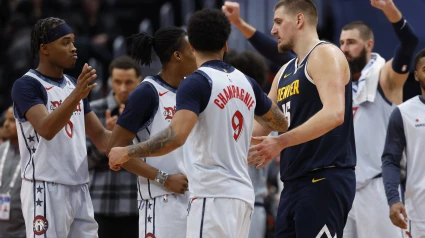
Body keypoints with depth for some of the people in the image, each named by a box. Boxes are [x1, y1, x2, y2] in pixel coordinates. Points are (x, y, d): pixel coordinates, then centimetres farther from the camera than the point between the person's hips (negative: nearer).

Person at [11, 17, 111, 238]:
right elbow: (46, 130, -25)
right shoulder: (26, 85, -9)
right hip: (45, 189, -8)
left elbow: (100, 138, 15)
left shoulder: (75, 85, 15)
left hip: (79, 189, 8)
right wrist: (75, 96, -38)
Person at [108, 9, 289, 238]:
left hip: (213, 195, -8)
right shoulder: (246, 83, 12)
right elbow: (281, 124, 27)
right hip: (241, 193, 8)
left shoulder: (197, 82, -10)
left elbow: (176, 136, -24)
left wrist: (127, 153, -12)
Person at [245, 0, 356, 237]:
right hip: (295, 182, 9)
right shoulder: (286, 72, 21)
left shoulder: (324, 55, -8)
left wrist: (281, 142, -24)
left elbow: (334, 114, -22)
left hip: (325, 180, -9)